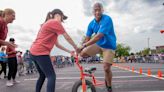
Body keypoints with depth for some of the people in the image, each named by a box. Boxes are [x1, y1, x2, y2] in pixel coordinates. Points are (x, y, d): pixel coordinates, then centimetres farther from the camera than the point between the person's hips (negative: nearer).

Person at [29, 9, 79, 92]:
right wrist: (76, 48, 10)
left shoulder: (48, 24, 25)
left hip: (34, 51, 10)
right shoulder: (55, 22, -5)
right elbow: (67, 38, -4)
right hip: (41, 52, -10)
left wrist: (69, 51, 20)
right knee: (51, 76, -6)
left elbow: (57, 44, 22)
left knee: (42, 75, 21)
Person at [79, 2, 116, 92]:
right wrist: (81, 47, -9)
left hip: (108, 46, -5)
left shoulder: (107, 19, -24)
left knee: (106, 68, -10)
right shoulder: (91, 23, -5)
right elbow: (87, 38, -2)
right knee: (83, 53, -13)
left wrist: (85, 45, -35)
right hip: (98, 44, 5)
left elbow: (99, 36, -34)